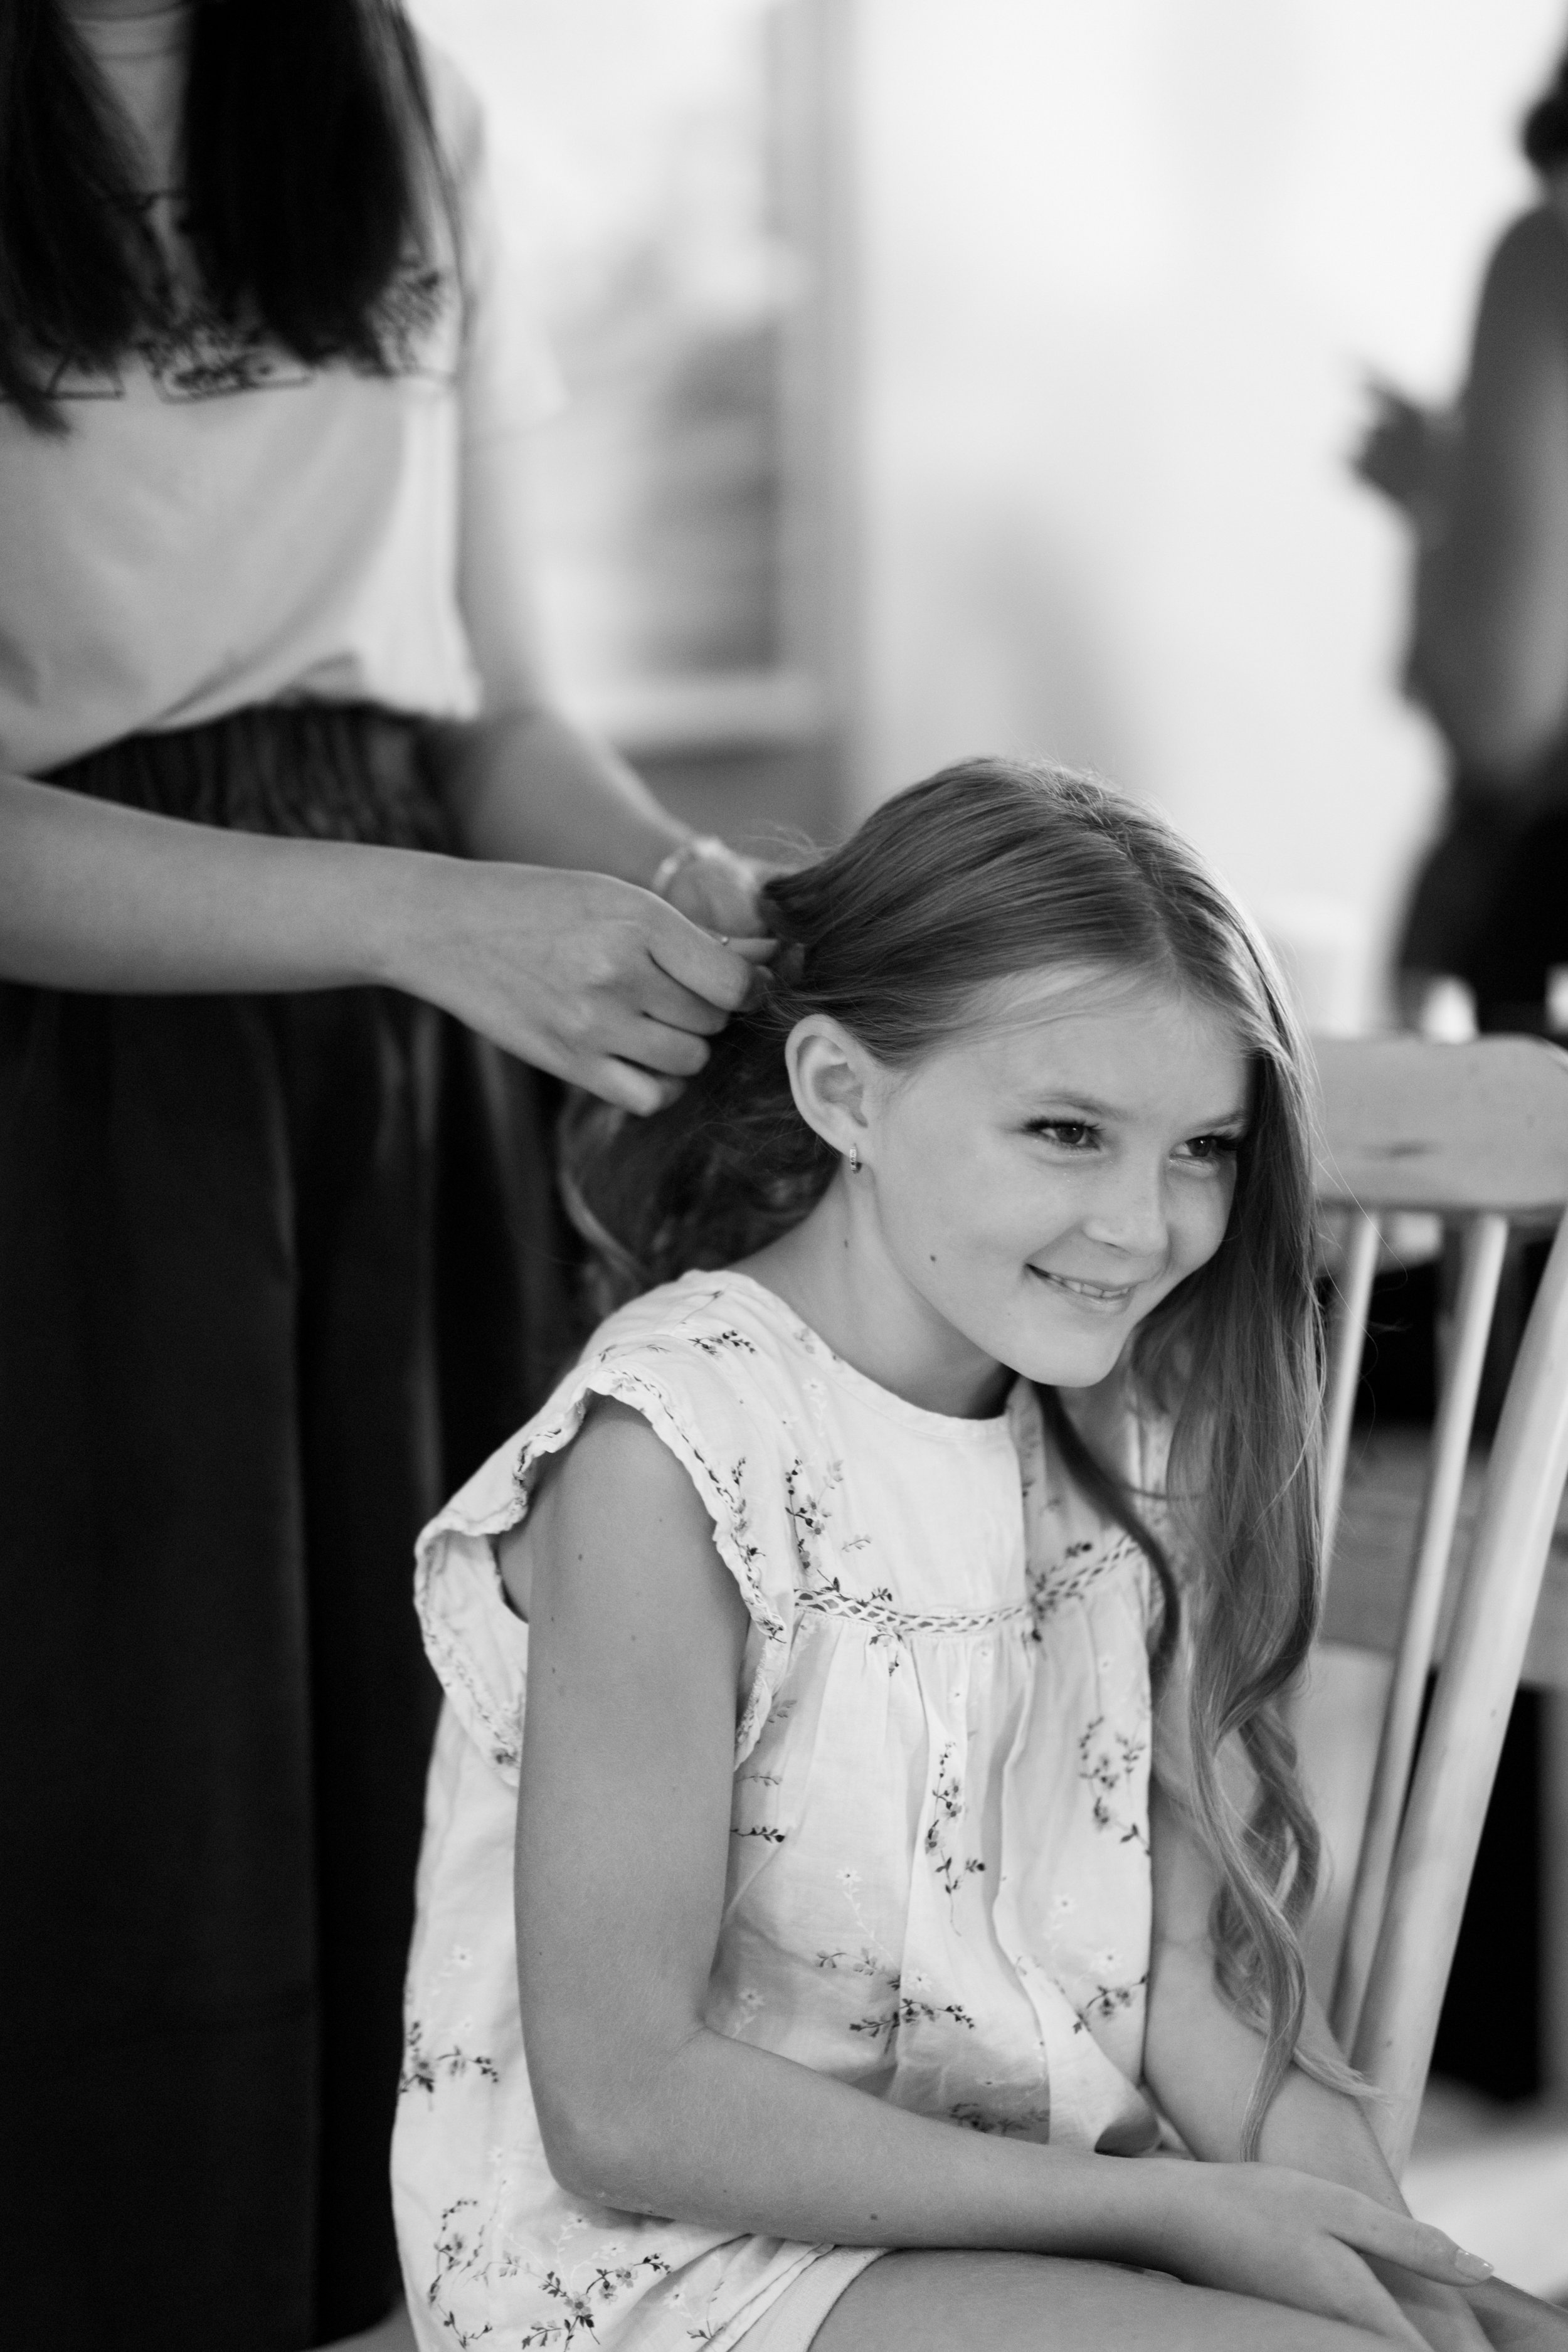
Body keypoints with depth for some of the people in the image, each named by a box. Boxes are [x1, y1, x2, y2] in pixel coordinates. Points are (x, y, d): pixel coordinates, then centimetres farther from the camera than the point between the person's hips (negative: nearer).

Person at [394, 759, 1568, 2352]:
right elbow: (623, 2109, -18)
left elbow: (1200, 1973, 3)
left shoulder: (1113, 1440, 5)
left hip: (1030, 2224, 7)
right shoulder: (674, 1454, -17)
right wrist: (1163, 2213, -17)